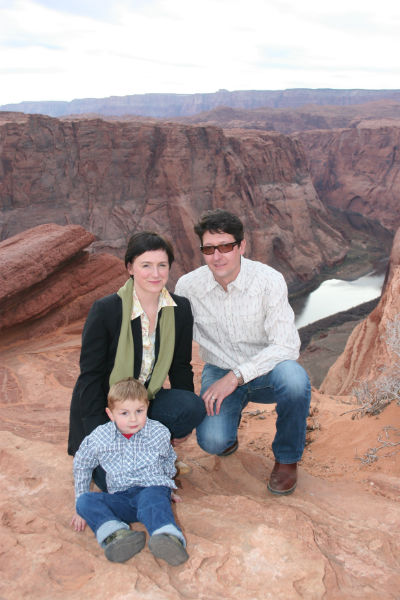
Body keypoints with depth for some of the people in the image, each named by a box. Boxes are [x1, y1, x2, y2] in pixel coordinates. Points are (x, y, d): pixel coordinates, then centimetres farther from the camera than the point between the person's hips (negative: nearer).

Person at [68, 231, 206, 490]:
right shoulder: (105, 310, -18)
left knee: (195, 407, -24)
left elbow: (180, 366, 5)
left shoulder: (180, 309, -5)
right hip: (104, 407, -4)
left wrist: (184, 422, 2)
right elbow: (90, 375, -14)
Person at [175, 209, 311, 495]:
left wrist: (236, 376, -30)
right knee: (213, 441, -25)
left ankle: (287, 458, -5)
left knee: (294, 379, -36)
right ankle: (232, 410, 17)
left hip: (264, 371, -1)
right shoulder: (188, 286, -11)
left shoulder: (269, 280, -19)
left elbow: (286, 345, -23)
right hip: (219, 372, 1)